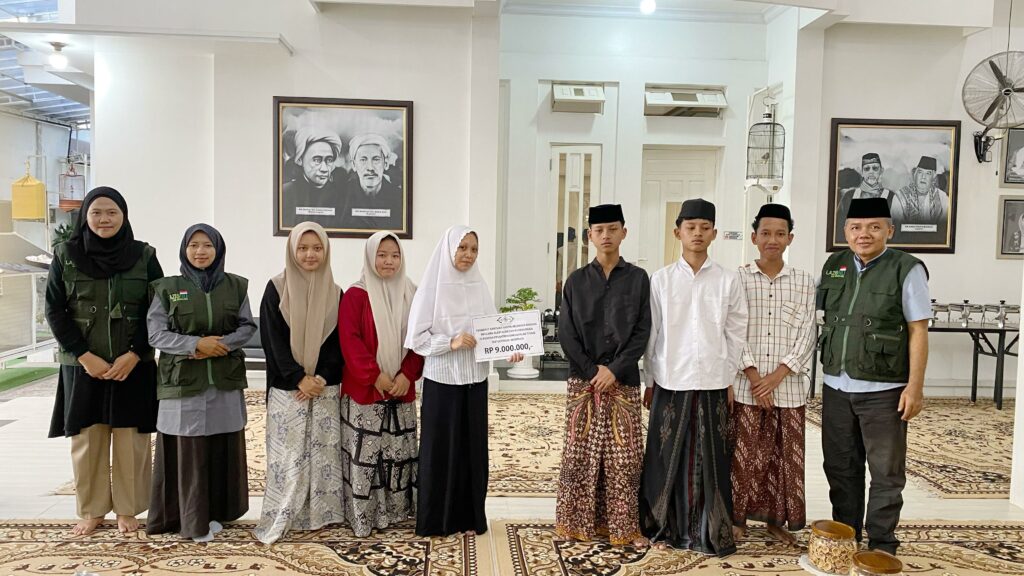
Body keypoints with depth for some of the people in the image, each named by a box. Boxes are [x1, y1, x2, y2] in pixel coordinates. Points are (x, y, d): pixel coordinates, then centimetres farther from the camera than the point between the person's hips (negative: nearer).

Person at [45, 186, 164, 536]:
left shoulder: (144, 256, -1)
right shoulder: (65, 255, 1)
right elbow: (54, 311, 0)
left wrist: (134, 354, -12)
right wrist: (85, 356, -10)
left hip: (133, 366, 0)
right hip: (82, 366, 1)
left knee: (130, 441, 4)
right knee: (86, 441, 6)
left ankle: (127, 510, 17)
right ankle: (91, 510, 21)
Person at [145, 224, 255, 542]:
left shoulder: (235, 286, 7)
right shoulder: (167, 288, 2)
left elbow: (248, 327, 6)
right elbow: (155, 334, -1)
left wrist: (221, 344, -12)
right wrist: (196, 344, -15)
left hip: (225, 381, 2)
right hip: (183, 381, -2)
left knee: (223, 449, 5)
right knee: (187, 451, -1)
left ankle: (216, 512, 19)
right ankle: (192, 520, 11)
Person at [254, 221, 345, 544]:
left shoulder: (335, 293, 7)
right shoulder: (276, 289, -1)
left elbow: (339, 342, 4)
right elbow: (273, 340, -6)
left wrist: (322, 378, -10)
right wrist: (299, 378, -13)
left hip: (325, 388, 2)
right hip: (287, 388, -2)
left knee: (322, 452, 5)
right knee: (287, 454, -1)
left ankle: (318, 514, 16)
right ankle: (277, 520, 9)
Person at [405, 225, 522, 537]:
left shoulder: (480, 287, 6)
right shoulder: (432, 287, -6)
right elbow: (416, 338, -8)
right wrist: (451, 342, -19)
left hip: (475, 380, 4)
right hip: (442, 381, -4)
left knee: (473, 448, 10)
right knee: (441, 449, 4)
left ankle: (469, 517, 23)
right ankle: (438, 519, 18)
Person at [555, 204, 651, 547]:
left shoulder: (638, 279, 4)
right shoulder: (576, 281, 6)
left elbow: (642, 332, -1)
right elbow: (566, 333, 1)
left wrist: (615, 370, -12)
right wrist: (592, 370, -10)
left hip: (624, 381, -1)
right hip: (583, 380, 1)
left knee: (624, 457, 1)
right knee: (580, 454, 4)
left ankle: (623, 527, 11)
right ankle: (579, 523, 16)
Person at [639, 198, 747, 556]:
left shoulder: (728, 281, 2)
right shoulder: (661, 279, 1)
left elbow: (736, 335, 6)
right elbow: (651, 334, 3)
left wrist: (730, 381, 5)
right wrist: (649, 381, 4)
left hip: (713, 384, 0)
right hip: (670, 382, 0)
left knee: (710, 462, 6)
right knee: (666, 460, 6)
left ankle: (708, 533, 18)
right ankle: (664, 528, 20)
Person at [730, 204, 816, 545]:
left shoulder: (804, 282, 5)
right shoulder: (738, 279, 0)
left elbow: (807, 335, 0)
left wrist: (776, 376, -10)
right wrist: (754, 376, -12)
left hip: (788, 386, 2)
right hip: (745, 385, -1)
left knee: (784, 453, 9)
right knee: (744, 453, 5)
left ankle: (777, 520, 24)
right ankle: (738, 517, 20)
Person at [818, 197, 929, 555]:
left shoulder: (906, 270, -7)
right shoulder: (833, 267, 7)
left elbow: (918, 331, -8)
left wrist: (915, 387, -11)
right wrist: (827, 370, 10)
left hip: (883, 390, -5)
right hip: (836, 387, 5)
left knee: (886, 472, 7)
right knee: (840, 468, 14)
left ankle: (881, 546, 20)